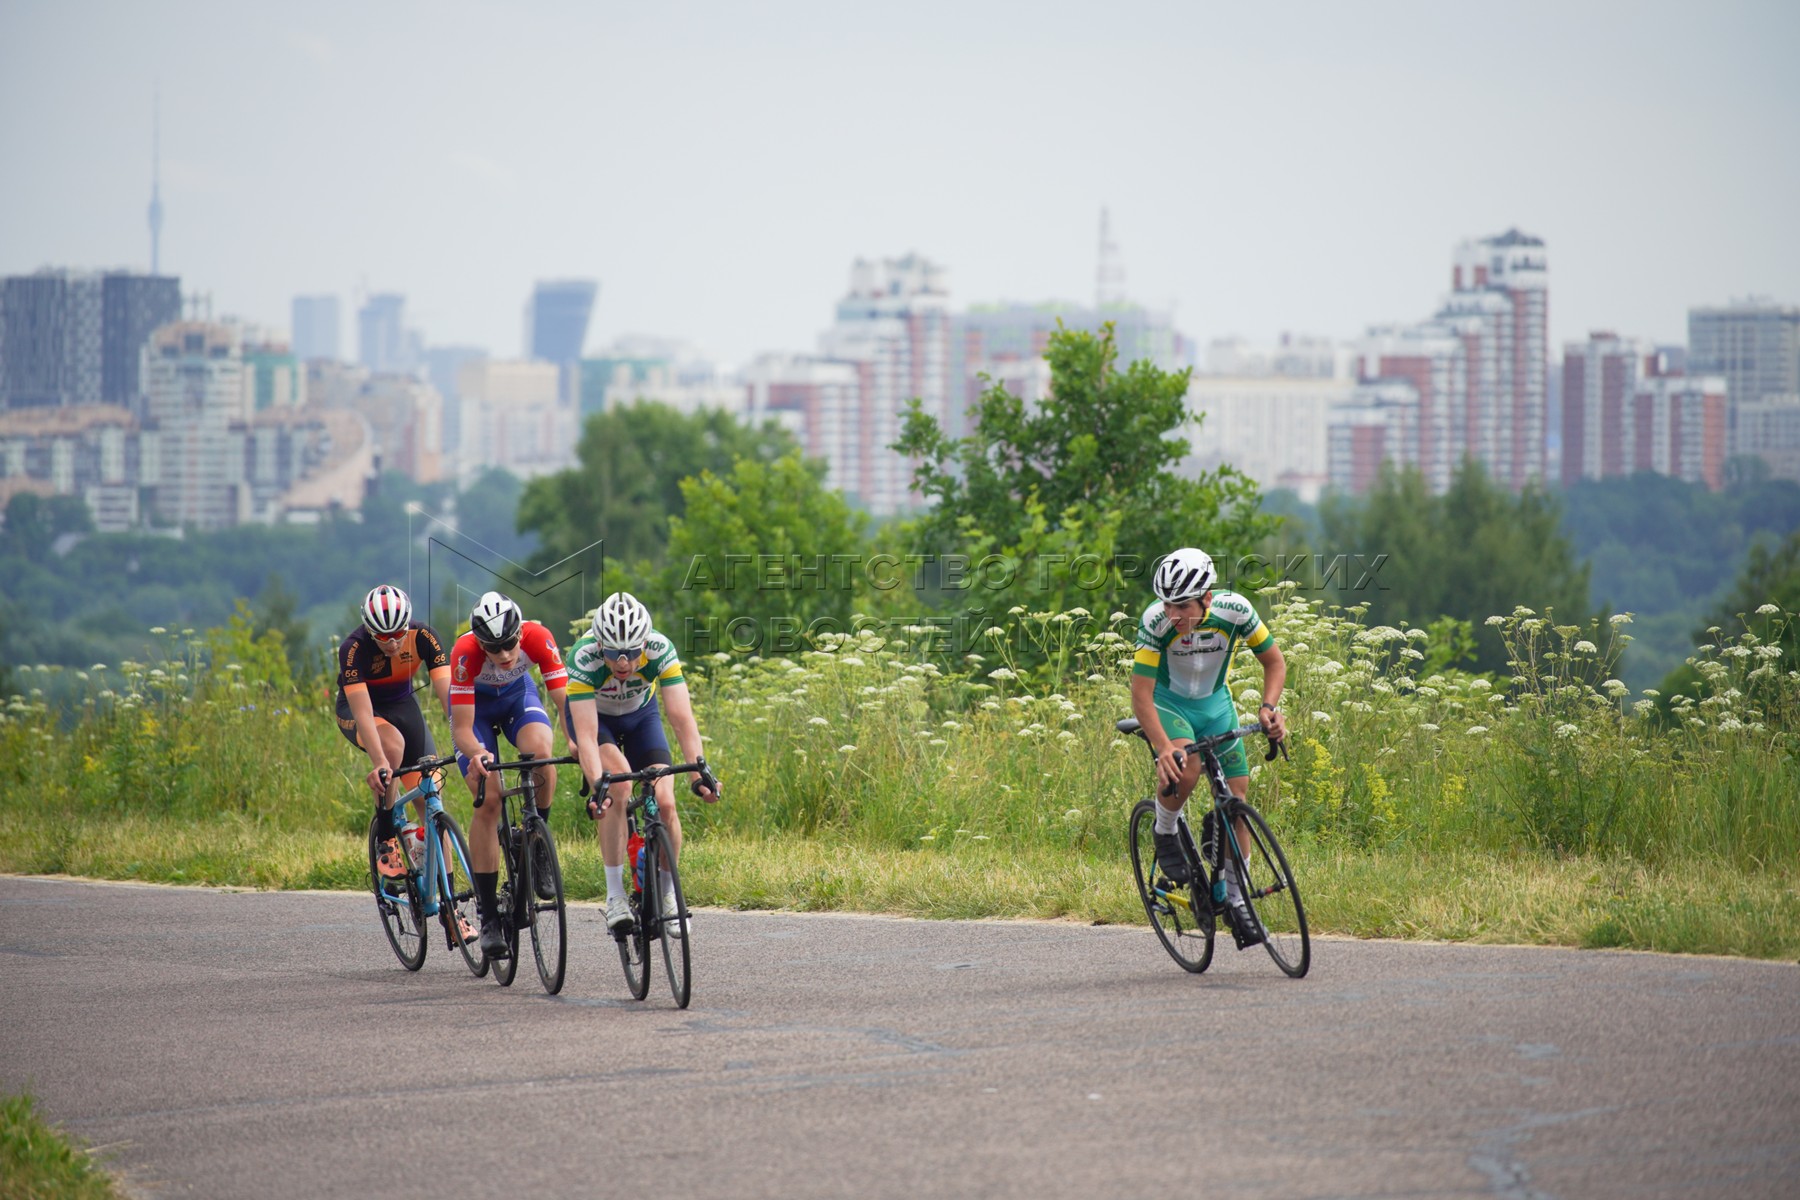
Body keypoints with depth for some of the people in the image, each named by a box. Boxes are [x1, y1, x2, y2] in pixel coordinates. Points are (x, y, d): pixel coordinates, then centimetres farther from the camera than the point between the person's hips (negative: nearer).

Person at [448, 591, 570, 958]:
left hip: (518, 694, 2)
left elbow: (565, 699, -34)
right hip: (475, 703, -1)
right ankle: (488, 916, -8)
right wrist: (476, 754, -57)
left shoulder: (538, 638, -33)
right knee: (488, 800, -16)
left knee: (540, 753, -31)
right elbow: (462, 729, -35)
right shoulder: (465, 652, -37)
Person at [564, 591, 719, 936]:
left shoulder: (660, 650, -33)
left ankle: (667, 895, 10)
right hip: (593, 714, -2)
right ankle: (615, 896, -22)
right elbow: (586, 735, -43)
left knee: (664, 804, -14)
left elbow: (682, 718, -37)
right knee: (618, 782, -30)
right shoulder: (583, 658, -38)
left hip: (641, 714, 2)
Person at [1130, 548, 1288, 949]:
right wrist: (1163, 748, -43)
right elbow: (1141, 695, -29)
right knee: (1184, 765, -34)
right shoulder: (1156, 621, -30)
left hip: (1215, 704, 3)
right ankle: (1165, 834, -5)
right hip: (1167, 703, -3)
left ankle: (1235, 898, 12)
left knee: (1236, 799, -3)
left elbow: (1274, 661, -9)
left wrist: (1269, 708, -27)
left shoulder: (1234, 610, -24)